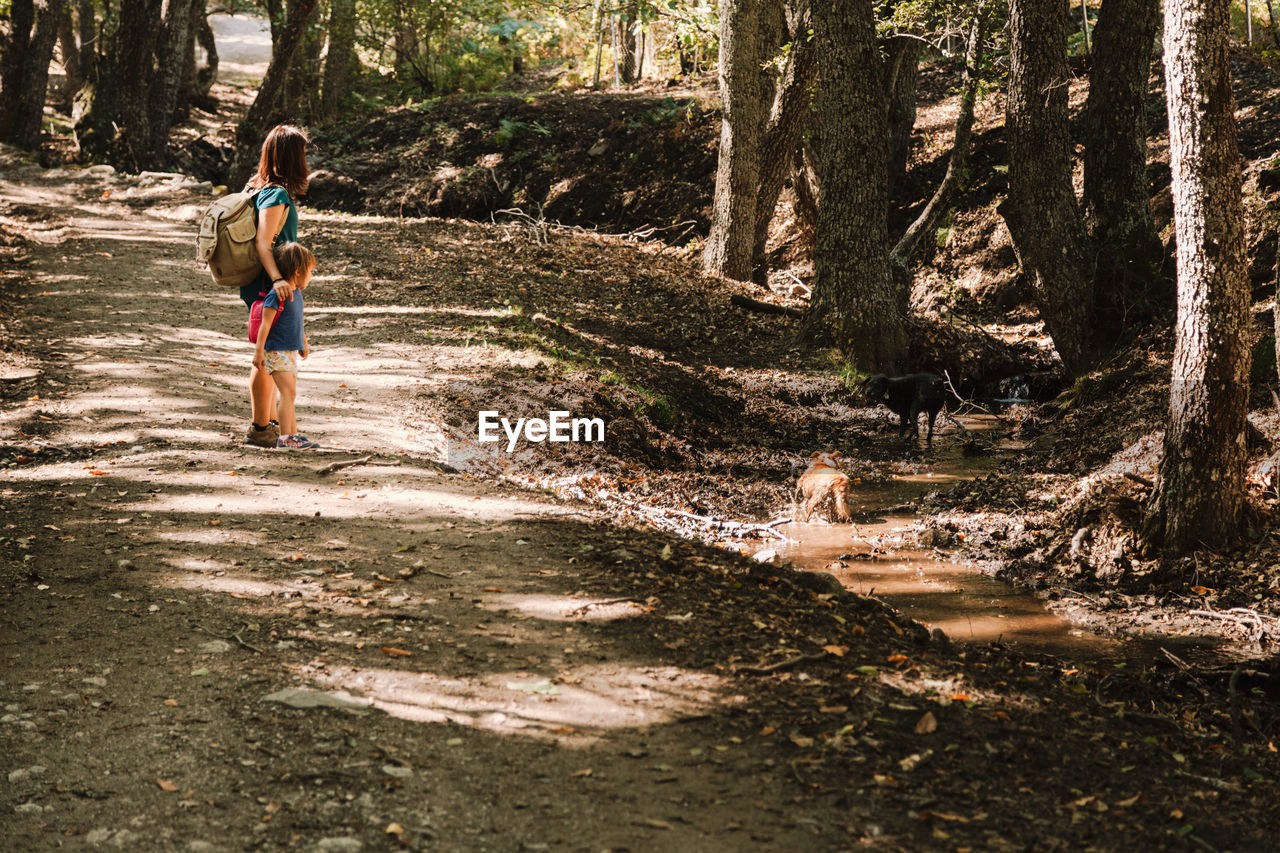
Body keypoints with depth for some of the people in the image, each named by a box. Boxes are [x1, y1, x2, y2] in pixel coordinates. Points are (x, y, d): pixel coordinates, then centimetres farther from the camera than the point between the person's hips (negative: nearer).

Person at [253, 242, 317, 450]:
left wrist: (304, 343, 35)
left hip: (291, 352, 9)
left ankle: (293, 434, 19)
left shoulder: (296, 293, 10)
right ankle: (285, 437, -14)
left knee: (290, 394, 13)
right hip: (276, 352, -9)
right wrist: (259, 351, -20)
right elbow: (265, 324, -19)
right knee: (288, 392, -14)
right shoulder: (277, 296, -18)